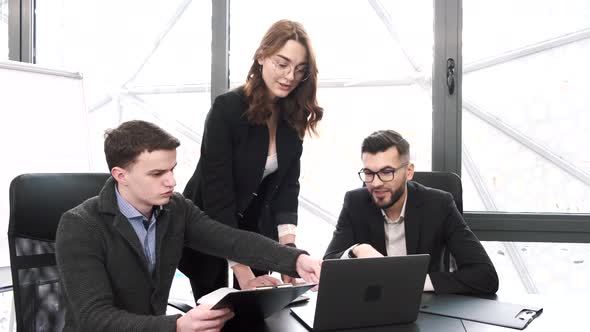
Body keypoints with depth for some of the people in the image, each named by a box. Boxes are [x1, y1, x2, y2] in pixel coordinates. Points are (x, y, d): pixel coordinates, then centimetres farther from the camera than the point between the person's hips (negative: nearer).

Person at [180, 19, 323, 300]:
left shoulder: (293, 116, -8)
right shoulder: (227, 108, -25)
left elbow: (288, 184, -9)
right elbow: (217, 192, -29)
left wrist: (288, 249, -23)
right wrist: (243, 274, -33)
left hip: (258, 226, 5)